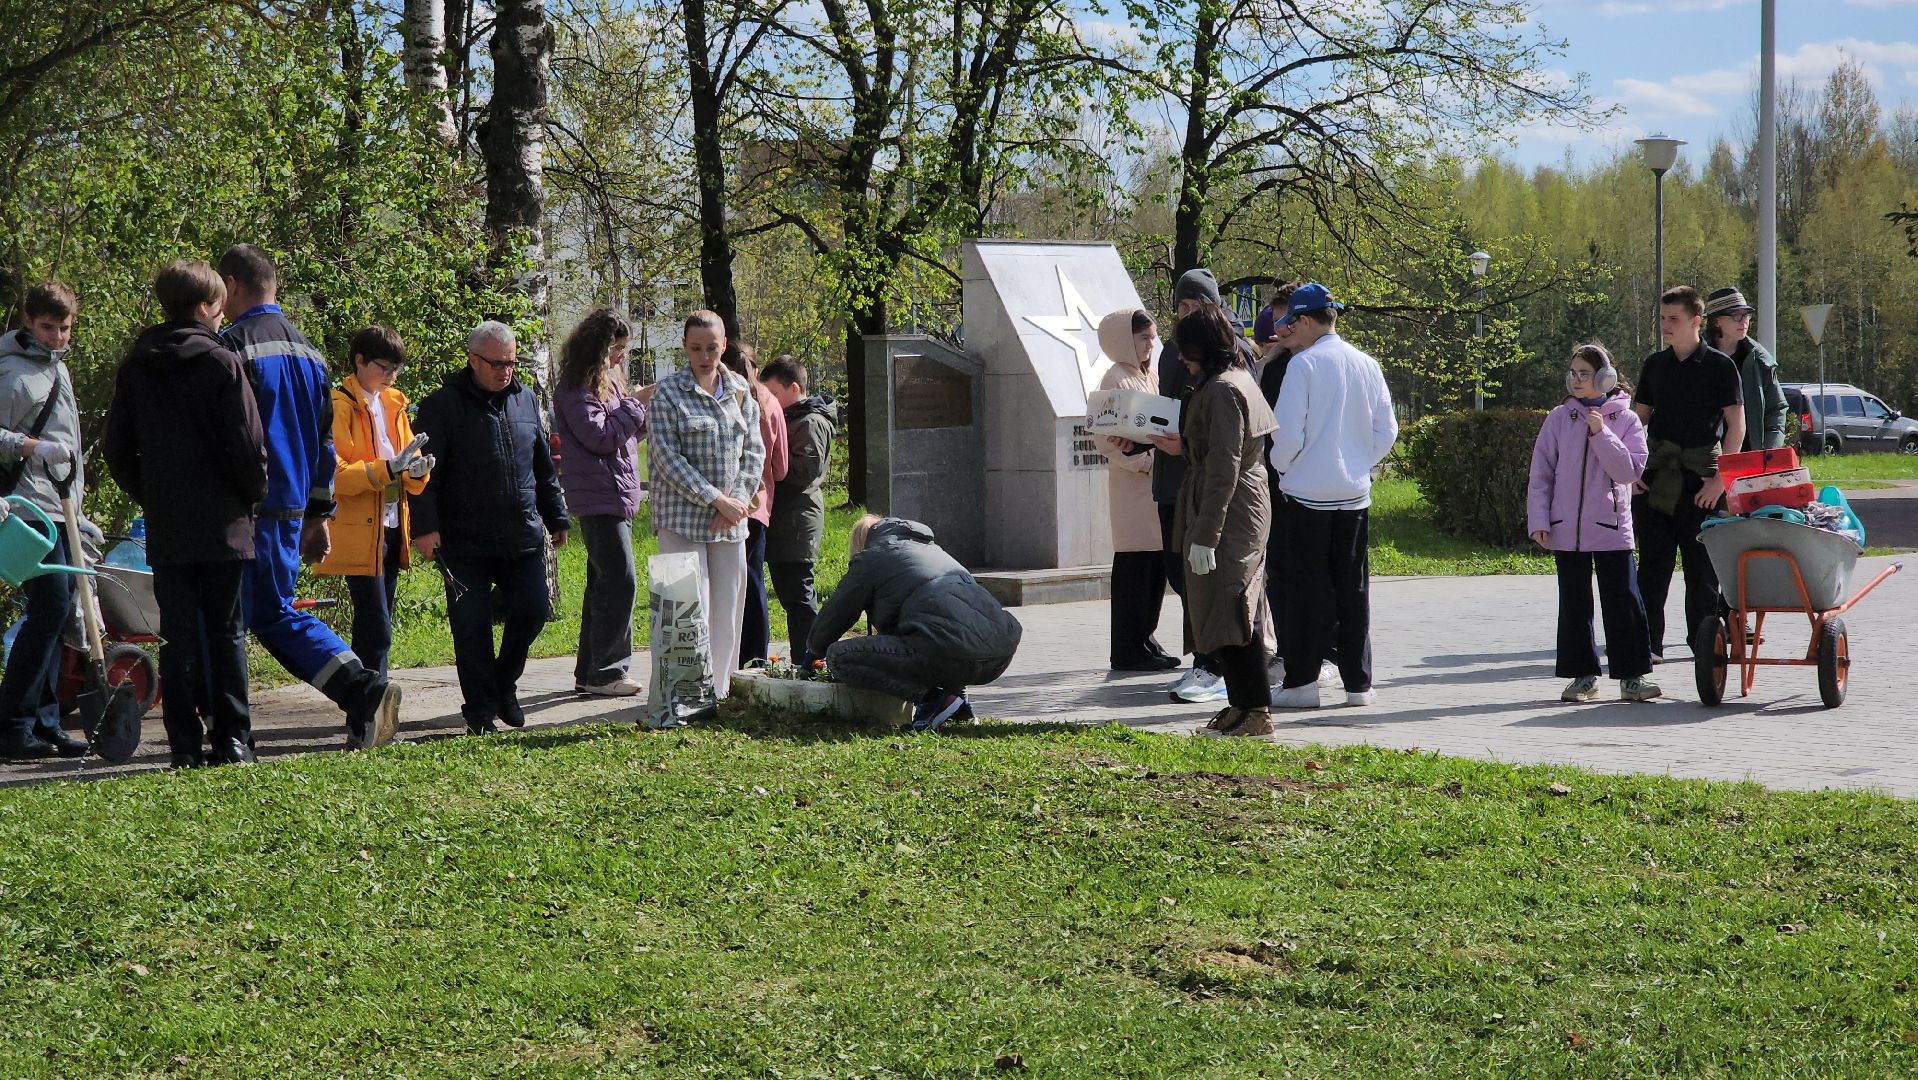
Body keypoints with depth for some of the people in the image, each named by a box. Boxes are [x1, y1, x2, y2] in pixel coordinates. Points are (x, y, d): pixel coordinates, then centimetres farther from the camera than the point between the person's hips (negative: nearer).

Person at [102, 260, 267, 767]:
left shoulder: (134, 366, 6)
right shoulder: (223, 363, -8)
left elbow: (117, 449, 9)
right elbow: (248, 444, -10)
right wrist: (254, 495, 6)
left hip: (166, 527, 3)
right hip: (223, 524, -3)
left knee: (178, 635, 5)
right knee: (226, 633, 5)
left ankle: (185, 745, 2)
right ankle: (232, 740, 4)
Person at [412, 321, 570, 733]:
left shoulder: (525, 400, 12)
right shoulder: (443, 405, -6)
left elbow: (543, 467, 20)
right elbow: (424, 472, -10)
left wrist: (556, 517, 21)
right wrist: (425, 526, -19)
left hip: (523, 538, 5)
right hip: (465, 542, -4)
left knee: (532, 612, 4)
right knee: (472, 626, 0)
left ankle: (504, 684, 27)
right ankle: (481, 710, 10)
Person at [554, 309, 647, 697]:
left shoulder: (608, 381, 17)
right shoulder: (576, 388, -12)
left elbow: (626, 433, 21)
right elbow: (599, 436, -20)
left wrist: (644, 416, 3)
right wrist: (636, 406, -11)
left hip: (617, 496, 10)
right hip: (599, 498, -10)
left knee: (603, 584, 12)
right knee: (619, 582, -12)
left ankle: (589, 671, 17)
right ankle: (605, 671, -8)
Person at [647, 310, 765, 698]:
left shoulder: (741, 391, 11)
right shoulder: (667, 393, -4)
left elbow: (754, 453, 10)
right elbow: (668, 458, -10)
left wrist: (738, 501, -6)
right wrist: (718, 500, -14)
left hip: (731, 521, 5)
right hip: (683, 518, -5)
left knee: (728, 613, 6)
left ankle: (719, 693, 15)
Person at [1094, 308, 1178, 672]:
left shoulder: (1148, 376, 17)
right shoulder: (1117, 379, -8)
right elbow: (1108, 439, -14)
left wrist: (1157, 456, 0)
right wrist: (1142, 460, -20)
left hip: (1154, 480, 8)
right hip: (1131, 483, -8)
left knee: (1157, 563, 8)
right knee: (1134, 564, -6)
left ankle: (1145, 640, 16)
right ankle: (1128, 651, -3)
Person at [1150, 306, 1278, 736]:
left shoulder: (1221, 390, -17)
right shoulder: (1239, 380, 15)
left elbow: (1223, 469, -21)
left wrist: (1205, 536, -22)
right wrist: (1183, 446, 31)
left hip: (1229, 514, -10)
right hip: (1247, 511, 10)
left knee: (1226, 612, -7)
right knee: (1235, 613, 14)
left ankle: (1254, 710, -6)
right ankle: (1243, 705, 19)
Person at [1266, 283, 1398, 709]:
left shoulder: (1303, 364, -11)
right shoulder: (1367, 365, 5)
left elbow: (1288, 433, -14)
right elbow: (1386, 431, 6)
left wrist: (1281, 465, 4)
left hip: (1306, 493, -5)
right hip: (1354, 493, 5)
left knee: (1306, 589, 1)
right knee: (1353, 587, 9)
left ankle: (1301, 682, 2)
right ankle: (1358, 682, 12)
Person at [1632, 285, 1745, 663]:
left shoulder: (1719, 365, -1)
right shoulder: (1655, 365, 12)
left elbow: (1736, 425, -3)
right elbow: (1638, 419, 17)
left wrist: (1719, 478, -10)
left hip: (1701, 482, -3)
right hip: (1655, 478, 3)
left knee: (1701, 564, 3)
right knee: (1653, 562, 1)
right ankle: (1648, 642, 3)